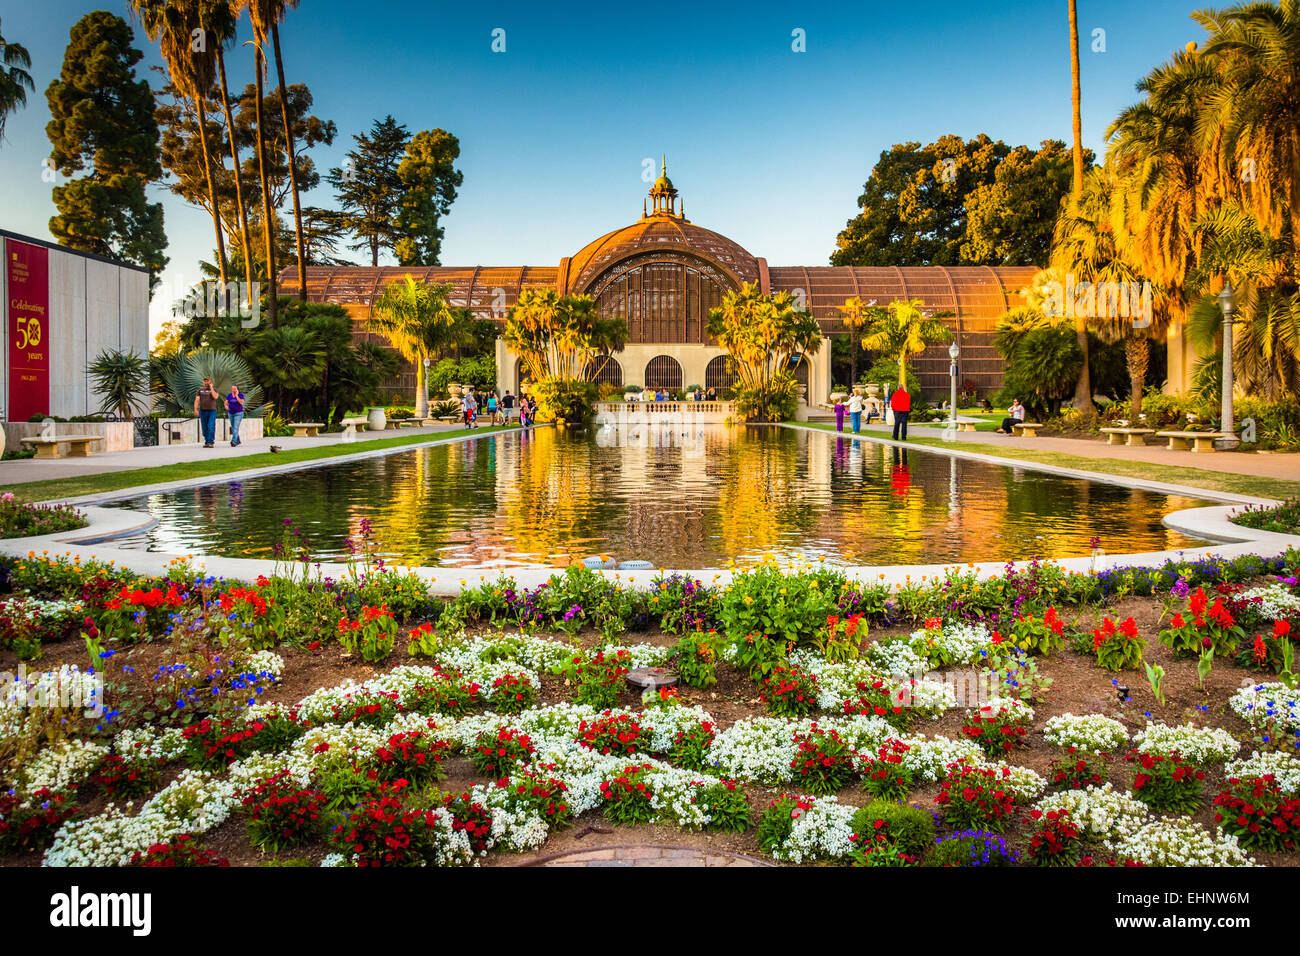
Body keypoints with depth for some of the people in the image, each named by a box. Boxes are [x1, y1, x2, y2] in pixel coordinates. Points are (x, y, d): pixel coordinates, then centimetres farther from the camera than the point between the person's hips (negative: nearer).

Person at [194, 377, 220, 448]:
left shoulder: (214, 390, 7)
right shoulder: (200, 390, 13)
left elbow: (215, 397, -15)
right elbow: (197, 400, 4)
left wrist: (211, 388, -9)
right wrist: (195, 409, -9)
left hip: (212, 411, -3)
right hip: (203, 411, 3)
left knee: (211, 427, -13)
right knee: (205, 428, 4)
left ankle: (211, 442, -14)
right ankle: (206, 442, 11)